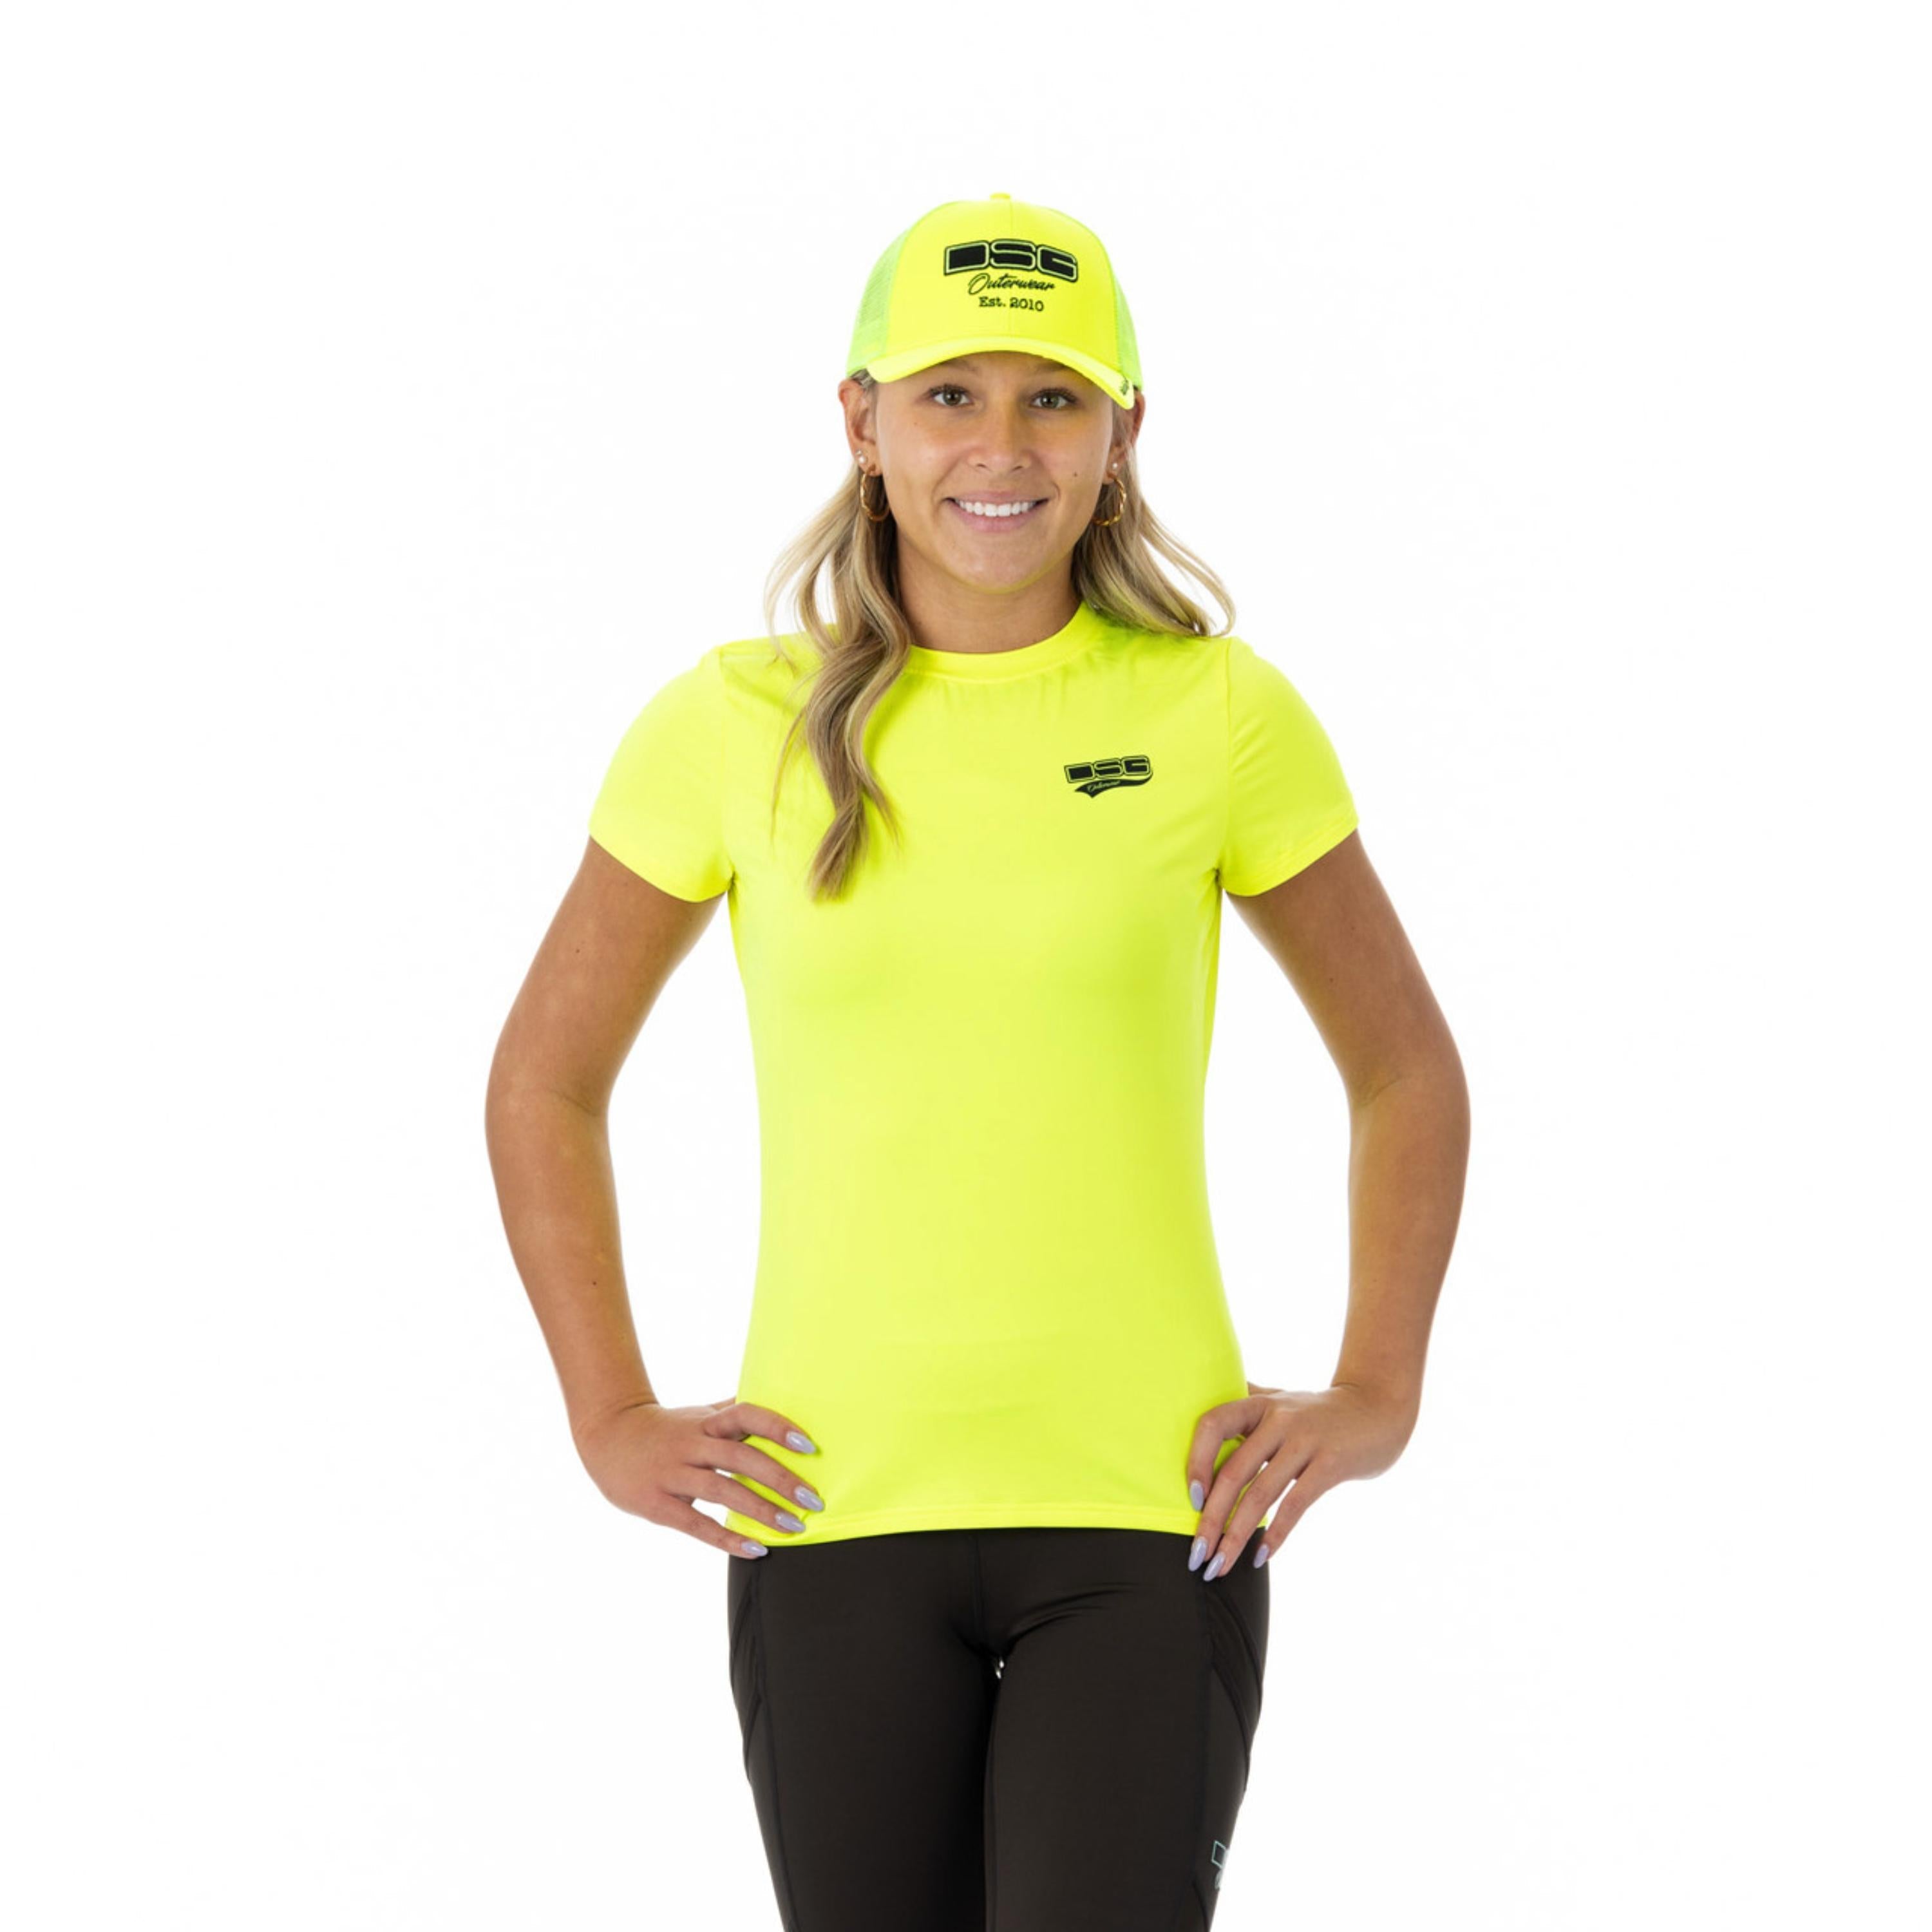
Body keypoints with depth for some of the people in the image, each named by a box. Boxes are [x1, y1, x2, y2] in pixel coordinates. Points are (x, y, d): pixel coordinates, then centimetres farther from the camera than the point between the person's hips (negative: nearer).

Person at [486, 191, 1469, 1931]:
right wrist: (612, 1420, 4)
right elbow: (546, 1082, 12)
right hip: (837, 1517, 1)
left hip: (1152, 1512, -1)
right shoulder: (738, 726, 0)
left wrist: (1378, 1396, 3)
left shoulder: (1220, 713, -1)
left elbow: (1407, 1071, 12)